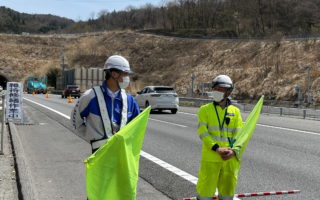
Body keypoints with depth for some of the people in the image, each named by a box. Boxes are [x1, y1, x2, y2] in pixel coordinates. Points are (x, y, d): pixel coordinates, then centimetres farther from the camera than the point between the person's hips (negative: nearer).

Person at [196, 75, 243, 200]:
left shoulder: (235, 111, 7)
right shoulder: (205, 110, 1)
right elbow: (202, 132, -8)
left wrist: (234, 151, -15)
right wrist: (217, 149, -19)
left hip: (230, 158, 2)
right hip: (210, 157, -2)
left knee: (227, 190, 12)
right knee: (205, 189, 0)